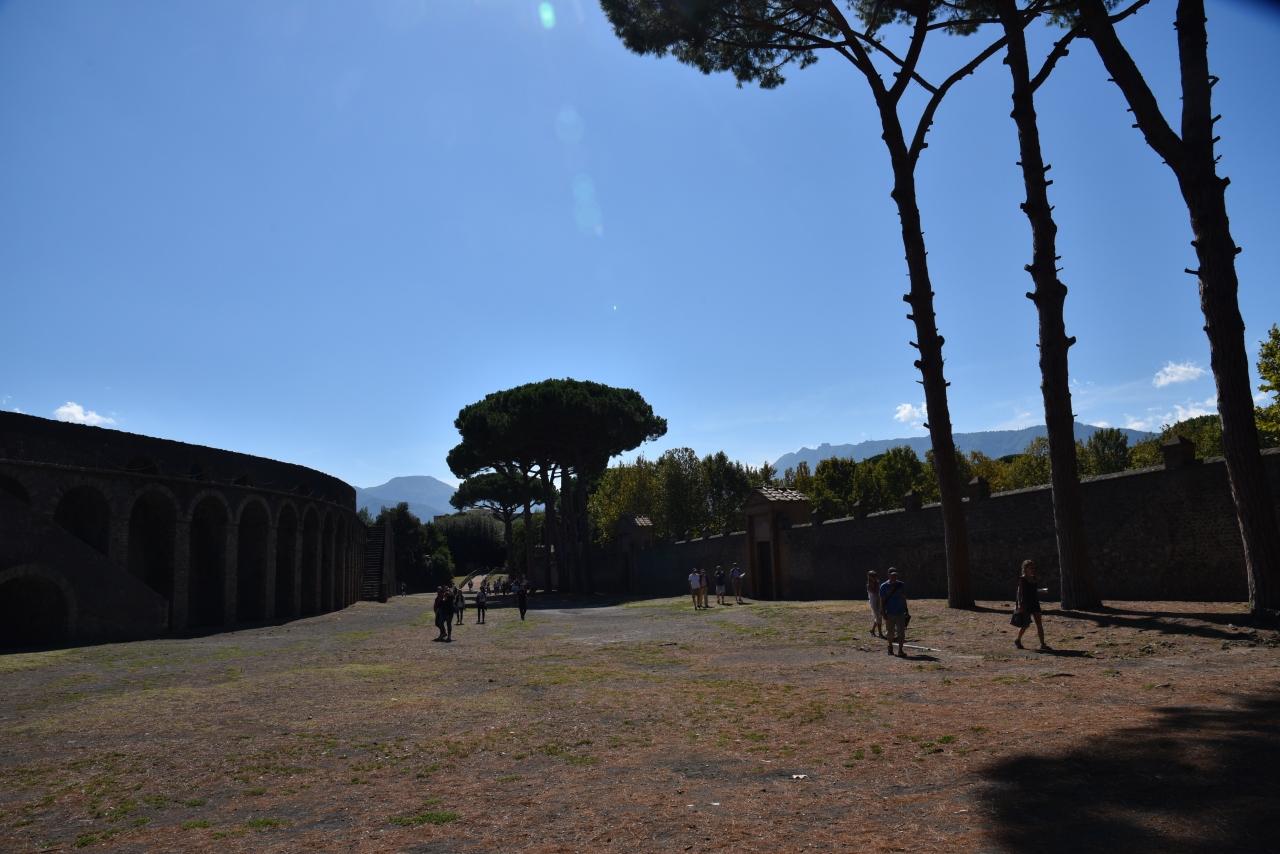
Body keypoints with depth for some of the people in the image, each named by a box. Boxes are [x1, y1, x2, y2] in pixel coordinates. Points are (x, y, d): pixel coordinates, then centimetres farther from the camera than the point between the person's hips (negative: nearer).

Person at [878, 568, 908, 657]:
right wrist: (884, 613, -8)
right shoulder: (884, 586, -2)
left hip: (900, 612, 2)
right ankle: (890, 647, 27)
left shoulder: (902, 585, 7)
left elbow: (904, 598, 13)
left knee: (901, 633, -4)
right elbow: (882, 600, -2)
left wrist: (906, 610, 11)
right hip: (889, 613, -2)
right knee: (890, 633, 8)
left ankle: (900, 650, -1)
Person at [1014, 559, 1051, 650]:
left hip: (1035, 603, 6)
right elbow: (1020, 592, -10)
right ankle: (1017, 640, 19)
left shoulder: (1034, 579, 11)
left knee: (1039, 624, 1)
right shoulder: (1022, 579, -8)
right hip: (1026, 604, -6)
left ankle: (1042, 644, 3)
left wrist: (1043, 590, 5)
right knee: (1026, 624, -2)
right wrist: (1019, 604, -16)